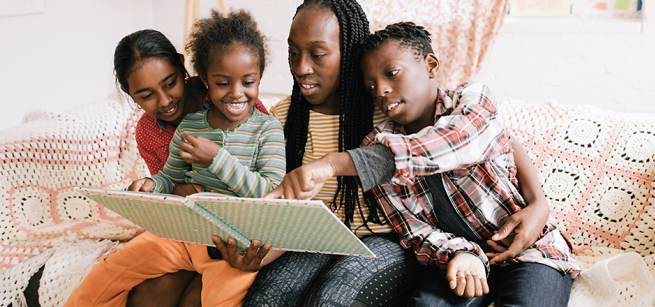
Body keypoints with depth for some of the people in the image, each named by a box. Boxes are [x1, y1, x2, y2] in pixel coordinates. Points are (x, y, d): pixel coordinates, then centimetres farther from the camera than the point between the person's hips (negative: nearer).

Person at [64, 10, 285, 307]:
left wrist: (218, 158, -19)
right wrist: (151, 185, -7)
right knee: (100, 280, 3)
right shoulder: (189, 125, 7)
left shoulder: (267, 128, -6)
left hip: (235, 242, -4)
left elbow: (272, 196, -15)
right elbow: (170, 178, 17)